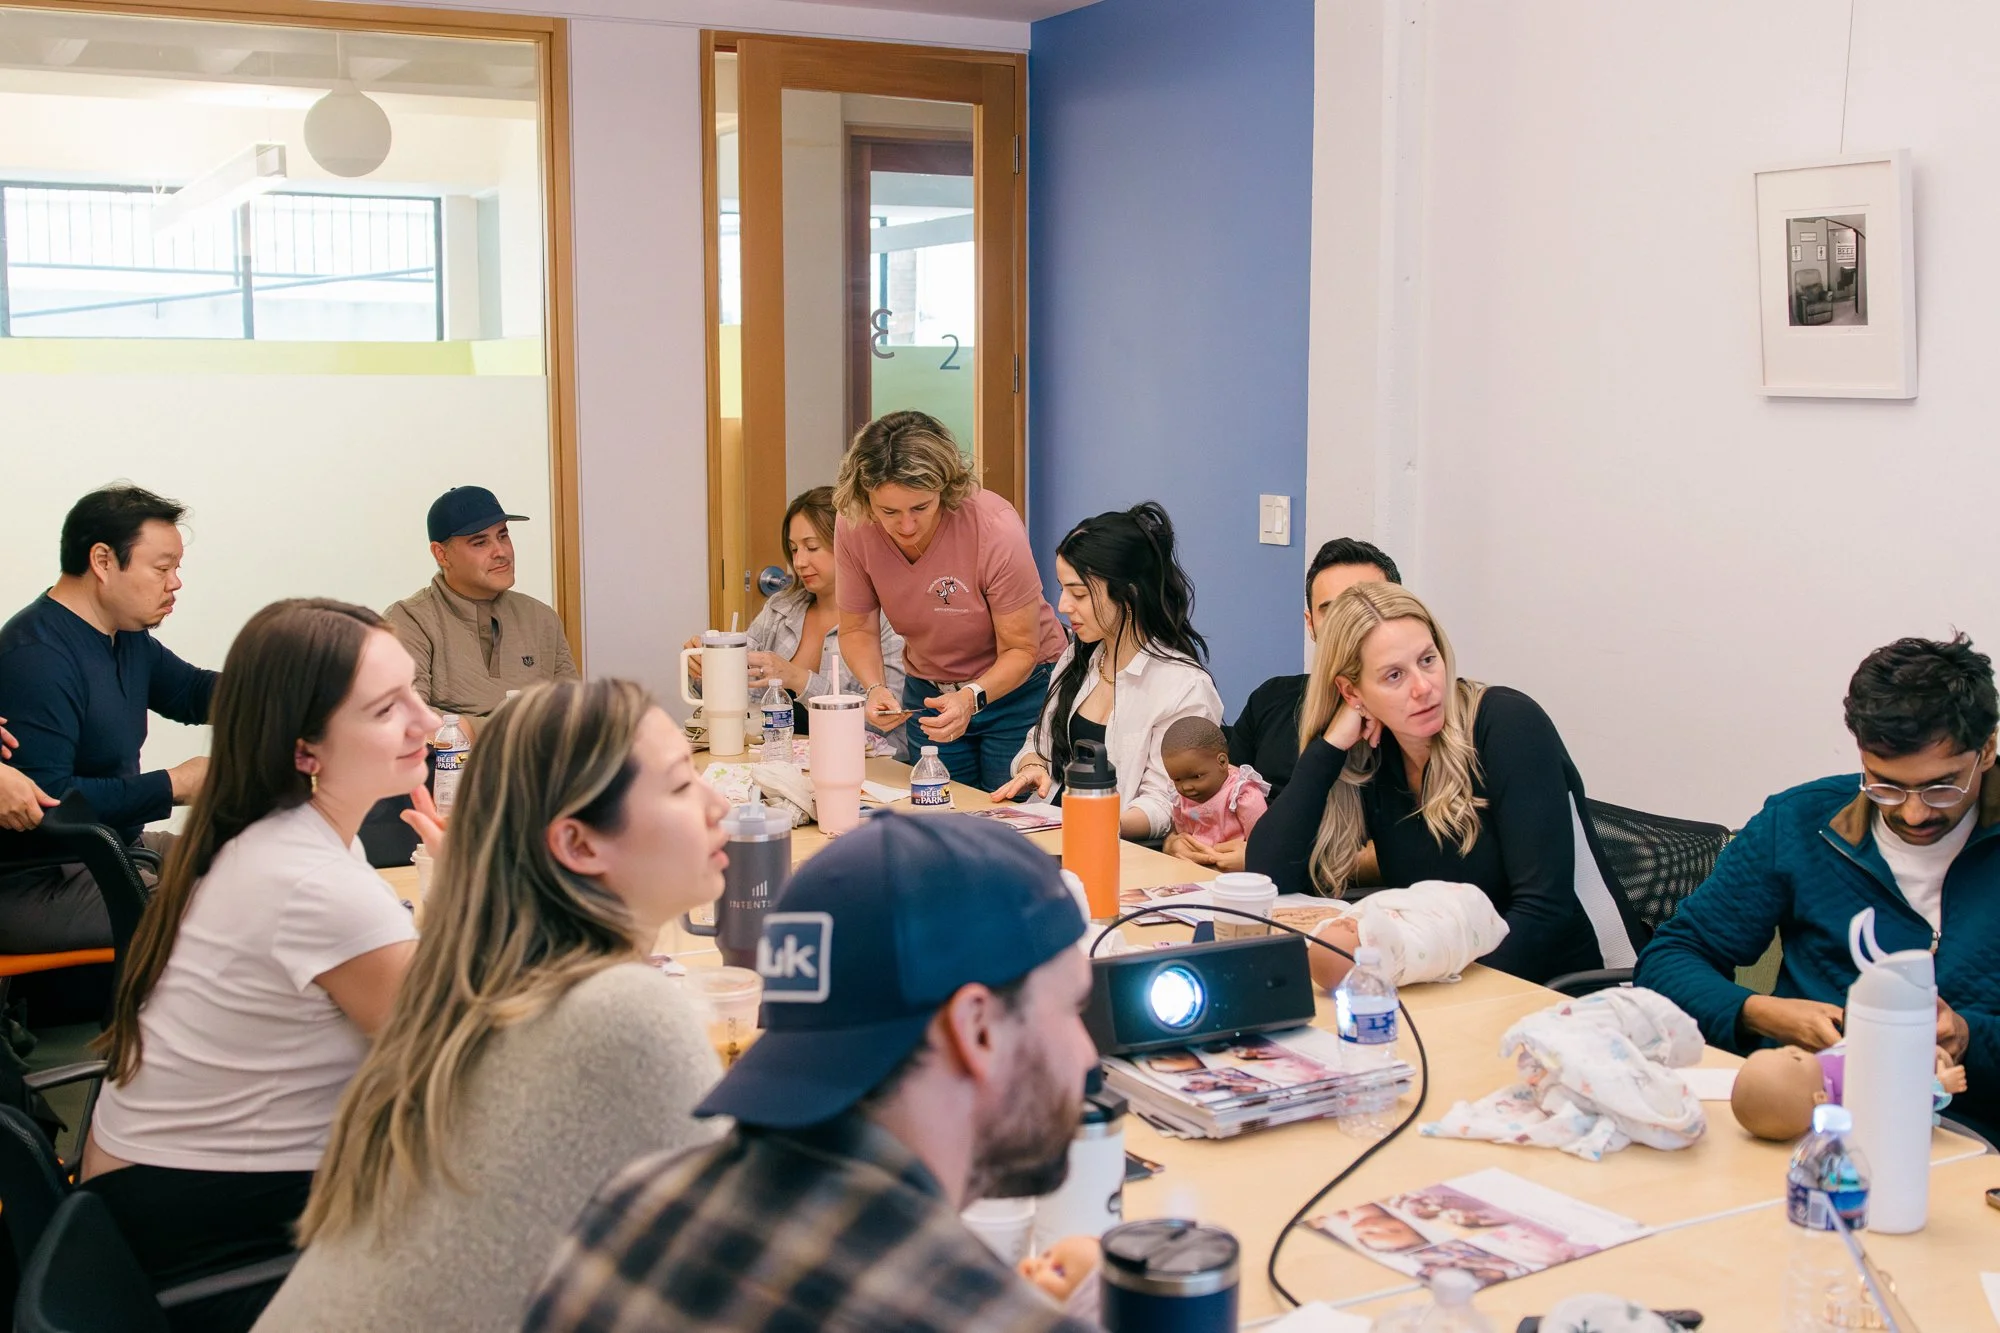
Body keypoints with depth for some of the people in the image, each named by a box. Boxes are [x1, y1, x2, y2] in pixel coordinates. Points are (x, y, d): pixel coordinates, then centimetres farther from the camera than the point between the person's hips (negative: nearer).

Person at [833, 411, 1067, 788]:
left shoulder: (996, 528, -29)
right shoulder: (853, 528, -18)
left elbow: (1020, 651, -20)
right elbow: (857, 629, -4)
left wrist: (972, 698, -38)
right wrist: (875, 688, -24)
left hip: (1018, 688, -3)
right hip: (928, 693, 4)